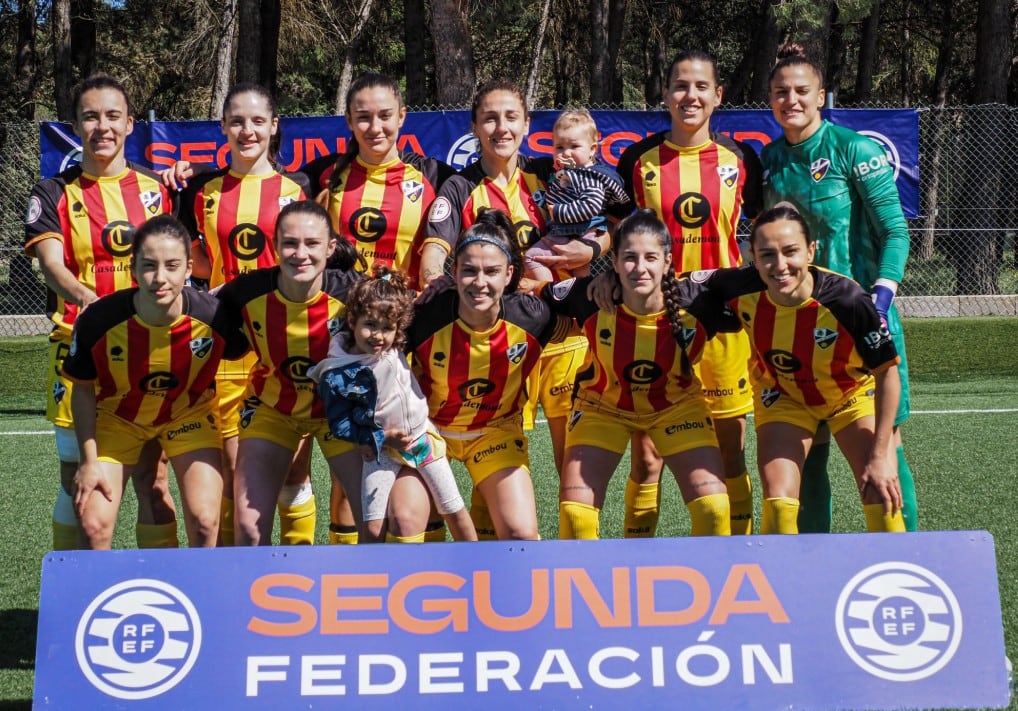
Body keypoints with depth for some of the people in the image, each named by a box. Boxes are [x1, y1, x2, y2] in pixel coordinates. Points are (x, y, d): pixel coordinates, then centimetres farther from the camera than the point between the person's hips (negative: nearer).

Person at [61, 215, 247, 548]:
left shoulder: (213, 316, -29)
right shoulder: (98, 321, -29)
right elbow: (83, 390, -10)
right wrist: (89, 461, -11)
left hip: (190, 412, 0)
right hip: (118, 416, 0)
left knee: (204, 522, -11)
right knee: (93, 525, -9)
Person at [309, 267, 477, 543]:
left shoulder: (395, 348, -10)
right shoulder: (335, 374, -18)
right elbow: (340, 425, -10)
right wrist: (381, 437, -16)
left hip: (423, 436, 3)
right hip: (381, 447, -3)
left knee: (454, 510, 11)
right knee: (373, 528, -7)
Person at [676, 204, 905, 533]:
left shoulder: (847, 300, -36)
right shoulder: (741, 290, -30)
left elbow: (888, 371, -23)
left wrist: (881, 454, -21)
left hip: (852, 392, -1)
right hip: (782, 395, 2)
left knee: (882, 498, -11)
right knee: (778, 505, -10)